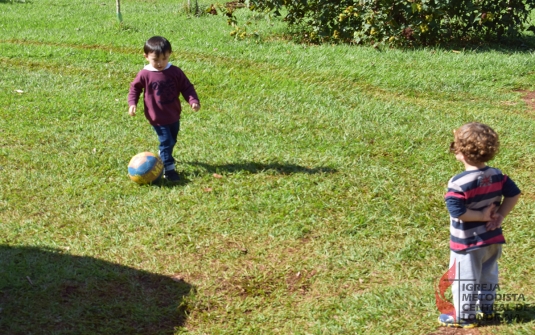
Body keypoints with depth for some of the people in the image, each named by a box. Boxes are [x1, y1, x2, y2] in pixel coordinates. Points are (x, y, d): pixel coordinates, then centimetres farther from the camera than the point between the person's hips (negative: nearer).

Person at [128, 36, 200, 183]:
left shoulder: (175, 72, -8)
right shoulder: (144, 74, -13)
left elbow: (187, 87, -2)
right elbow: (134, 88, 1)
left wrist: (193, 101, -17)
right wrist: (132, 103, -11)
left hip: (174, 116, 4)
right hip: (158, 118, -4)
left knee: (171, 141, 22)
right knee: (167, 142, -10)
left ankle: (163, 157, 48)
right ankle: (168, 169, -2)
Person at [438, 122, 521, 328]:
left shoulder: (459, 183, -24)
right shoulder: (497, 175, -4)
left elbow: (457, 212, -29)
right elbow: (514, 194, 2)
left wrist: (481, 216, -18)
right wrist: (500, 216, -2)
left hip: (468, 243, -7)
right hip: (493, 239, 7)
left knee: (464, 280, 9)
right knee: (488, 275, 24)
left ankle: (465, 316, 20)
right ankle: (486, 308, 38)